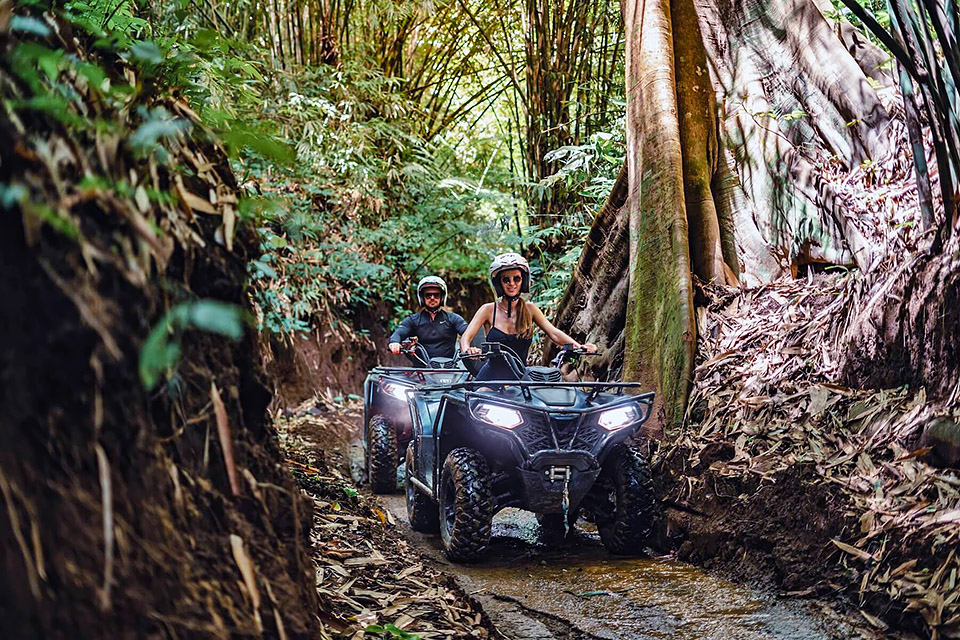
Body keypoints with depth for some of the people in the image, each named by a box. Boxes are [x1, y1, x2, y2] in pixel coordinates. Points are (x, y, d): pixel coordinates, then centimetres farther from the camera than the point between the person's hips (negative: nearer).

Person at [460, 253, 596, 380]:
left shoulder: (529, 309, 7)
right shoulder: (489, 309, 0)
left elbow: (554, 333, -3)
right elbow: (466, 336, -10)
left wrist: (579, 346, -21)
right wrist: (467, 350, -34)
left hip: (520, 379, 3)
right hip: (490, 379, -2)